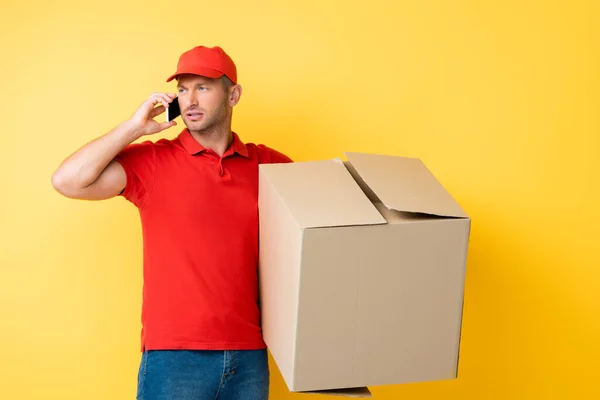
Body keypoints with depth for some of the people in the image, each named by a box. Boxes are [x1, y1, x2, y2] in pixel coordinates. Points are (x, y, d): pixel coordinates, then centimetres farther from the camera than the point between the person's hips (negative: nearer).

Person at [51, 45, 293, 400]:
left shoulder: (272, 165, 5)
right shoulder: (151, 161, -1)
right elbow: (67, 181, -11)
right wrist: (134, 127, -8)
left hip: (249, 356, 2)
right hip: (174, 356, -2)